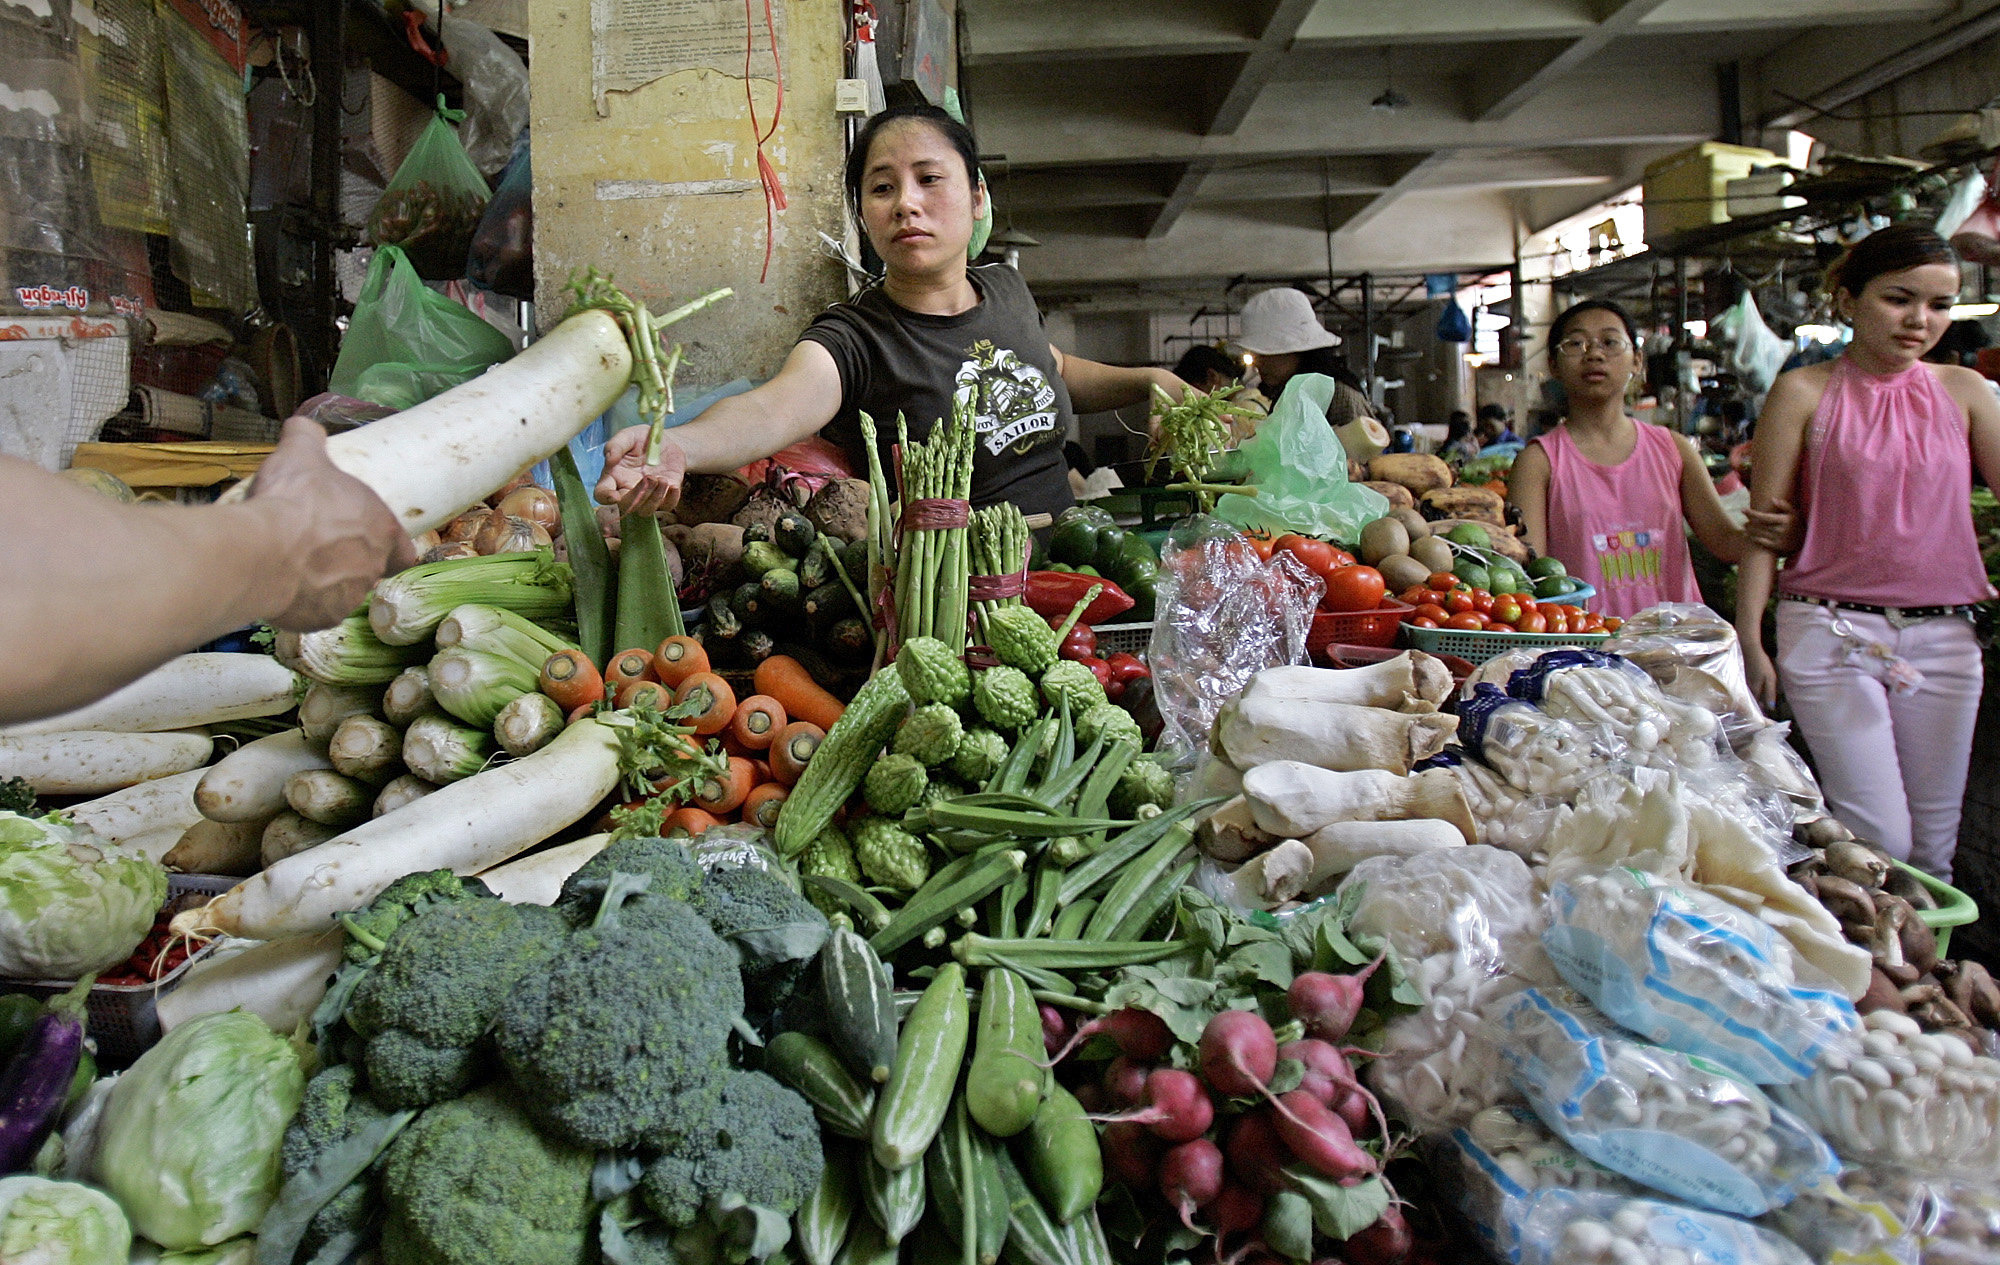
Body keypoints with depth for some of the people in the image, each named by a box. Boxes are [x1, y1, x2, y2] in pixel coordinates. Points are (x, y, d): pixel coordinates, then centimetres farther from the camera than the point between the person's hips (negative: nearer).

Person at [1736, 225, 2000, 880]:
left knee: (1933, 847, 9)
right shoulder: (1804, 393, -1)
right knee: (1879, 839, -10)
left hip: (1943, 636, 4)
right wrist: (1749, 640, -6)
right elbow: (1765, 524, -1)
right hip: (1832, 631, -4)